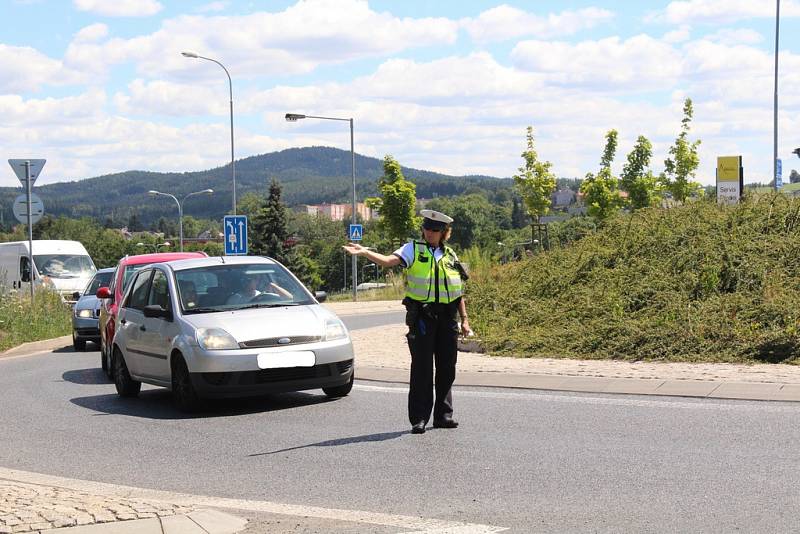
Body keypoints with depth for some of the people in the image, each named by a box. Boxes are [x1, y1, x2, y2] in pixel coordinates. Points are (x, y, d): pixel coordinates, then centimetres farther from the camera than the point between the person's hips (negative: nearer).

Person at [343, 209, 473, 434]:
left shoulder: (450, 256, 15)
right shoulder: (413, 249, 4)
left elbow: (459, 292, 18)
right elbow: (389, 260, -14)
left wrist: (464, 320, 13)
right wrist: (364, 253, -30)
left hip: (447, 317, 4)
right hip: (421, 316, -4)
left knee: (447, 368, 7)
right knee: (421, 368, -5)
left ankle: (443, 415, 18)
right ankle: (419, 418, 0)